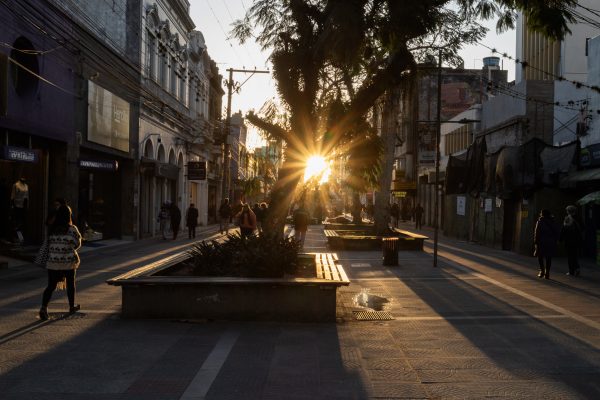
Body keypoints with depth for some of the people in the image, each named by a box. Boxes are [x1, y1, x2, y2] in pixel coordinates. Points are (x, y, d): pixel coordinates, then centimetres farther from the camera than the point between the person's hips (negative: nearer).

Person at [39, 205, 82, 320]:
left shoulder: (51, 229, 1)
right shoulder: (72, 229, -10)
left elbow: (48, 245, 7)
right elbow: (77, 244, -5)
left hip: (53, 262, 2)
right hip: (69, 261, -2)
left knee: (51, 286, 3)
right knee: (70, 283, 17)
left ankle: (44, 307, -17)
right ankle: (72, 307, 31)